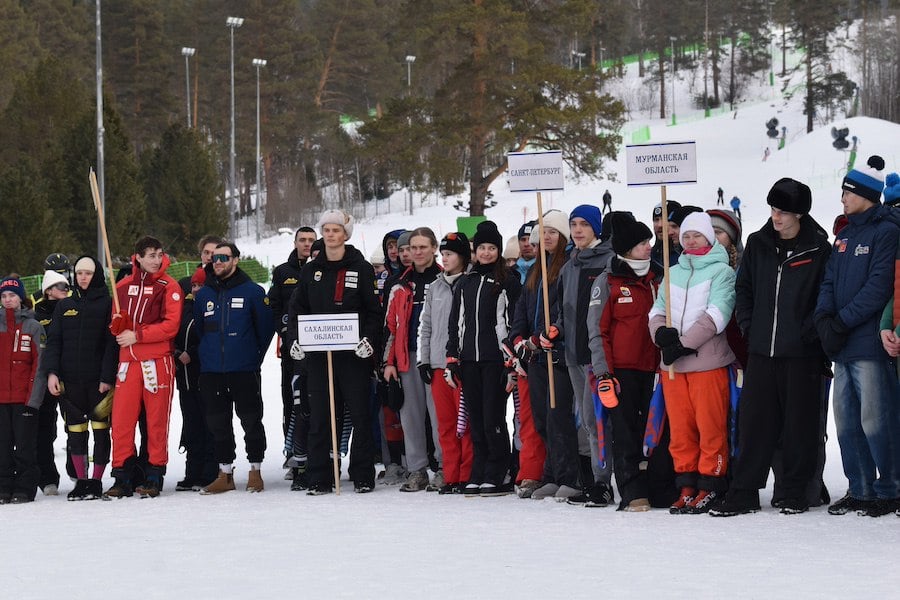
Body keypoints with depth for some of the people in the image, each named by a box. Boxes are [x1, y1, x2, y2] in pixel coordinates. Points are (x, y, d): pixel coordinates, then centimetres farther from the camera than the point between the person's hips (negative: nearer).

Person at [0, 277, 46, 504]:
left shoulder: (33, 327, 1)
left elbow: (39, 365, -2)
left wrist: (34, 398, -10)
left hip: (25, 398, -3)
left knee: (24, 446, -2)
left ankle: (24, 489, 5)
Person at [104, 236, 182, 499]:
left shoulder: (169, 287, 0)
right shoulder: (123, 287, 12)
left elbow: (171, 325, -8)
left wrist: (137, 335, -12)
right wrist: (118, 327, -4)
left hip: (158, 361, -3)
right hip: (128, 361, 3)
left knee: (157, 421, 0)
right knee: (121, 420, -2)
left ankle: (154, 476, 9)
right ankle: (122, 479, 4)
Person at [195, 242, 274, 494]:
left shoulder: (253, 291, 0)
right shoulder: (203, 295, 12)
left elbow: (266, 327, 2)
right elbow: (196, 329, 19)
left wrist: (255, 356, 4)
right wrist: (205, 356, 14)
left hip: (244, 370, -4)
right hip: (211, 371, 4)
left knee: (251, 420, -1)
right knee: (218, 423, 6)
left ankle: (255, 471, 8)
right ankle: (225, 474, 12)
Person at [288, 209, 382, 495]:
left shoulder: (361, 268, 2)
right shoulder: (311, 270, 12)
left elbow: (374, 310, 1)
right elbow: (297, 309, 14)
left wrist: (368, 339, -13)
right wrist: (295, 340, 0)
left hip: (353, 353, -3)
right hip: (318, 353, 3)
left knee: (360, 415, 0)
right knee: (319, 417, 2)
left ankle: (363, 476, 7)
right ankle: (319, 478, 5)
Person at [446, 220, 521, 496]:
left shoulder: (508, 282, 1)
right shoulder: (465, 284, 17)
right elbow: (454, 324, 19)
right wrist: (451, 361, 11)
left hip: (496, 359, -5)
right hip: (468, 360, 5)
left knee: (493, 419, -7)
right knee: (476, 421, 6)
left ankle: (498, 476, 1)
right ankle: (478, 476, 10)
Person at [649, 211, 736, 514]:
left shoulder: (721, 271, 0)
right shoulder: (673, 273, 18)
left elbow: (716, 314, -10)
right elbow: (657, 310, 14)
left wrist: (684, 344, -15)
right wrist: (661, 332, -9)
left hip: (708, 361, -5)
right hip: (672, 364, 5)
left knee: (710, 426, -5)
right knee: (680, 427, 5)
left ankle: (711, 485, 2)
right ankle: (687, 485, 11)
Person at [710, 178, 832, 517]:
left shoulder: (818, 250, -3)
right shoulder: (758, 245, 10)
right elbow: (743, 289, 16)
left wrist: (808, 333, -11)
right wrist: (749, 327, 5)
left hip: (802, 353, -3)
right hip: (761, 351, 3)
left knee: (799, 423, 2)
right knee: (754, 422, 3)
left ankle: (795, 493, 10)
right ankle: (744, 493, 7)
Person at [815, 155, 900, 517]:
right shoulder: (844, 236, 19)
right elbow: (829, 281, 15)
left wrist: (842, 321, -14)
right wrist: (825, 318, -4)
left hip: (870, 343, -8)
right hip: (842, 348, 8)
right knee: (846, 422, 10)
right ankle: (860, 490, 17)